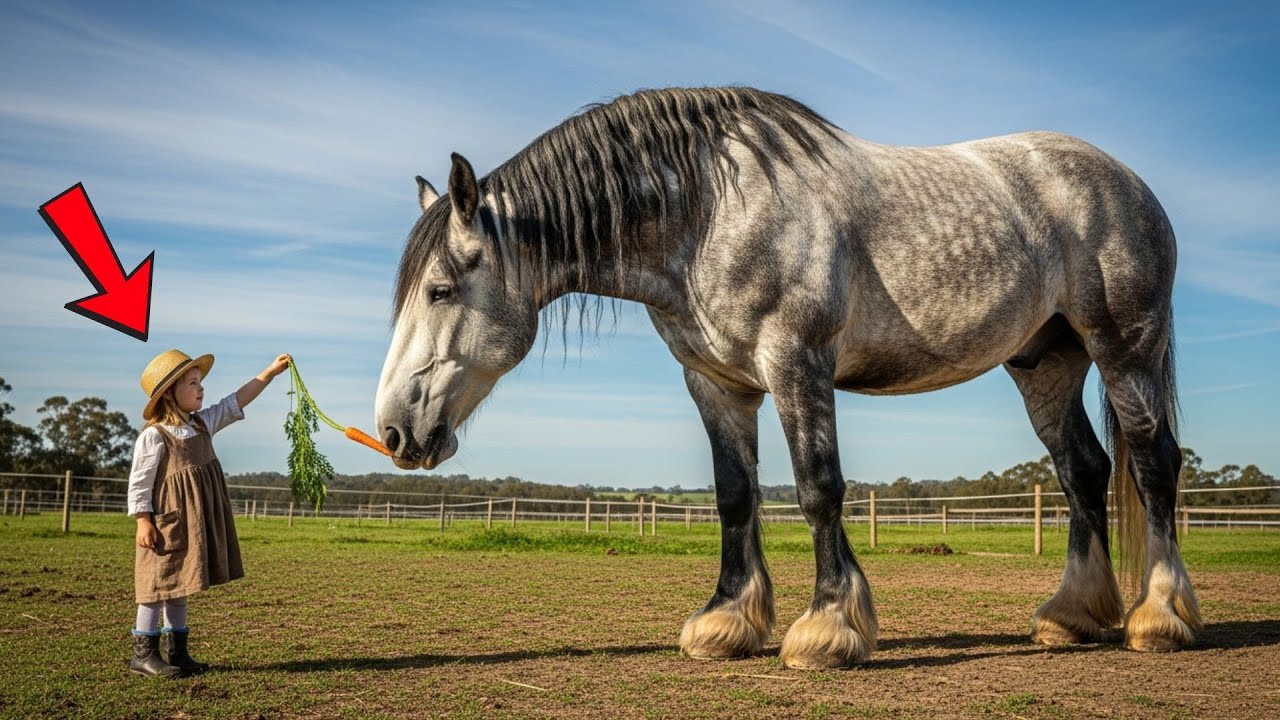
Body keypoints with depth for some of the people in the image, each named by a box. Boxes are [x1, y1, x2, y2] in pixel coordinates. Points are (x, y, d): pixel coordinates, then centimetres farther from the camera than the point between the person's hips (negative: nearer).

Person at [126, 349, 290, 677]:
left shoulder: (203, 423, 9)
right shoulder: (154, 436, -14)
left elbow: (236, 402, 12)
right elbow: (139, 483, -13)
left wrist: (271, 371, 9)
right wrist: (143, 521, -16)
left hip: (195, 526, 8)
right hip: (168, 525, -8)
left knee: (180, 587, 14)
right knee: (160, 584, -2)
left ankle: (176, 651, 20)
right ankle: (143, 653, 7)